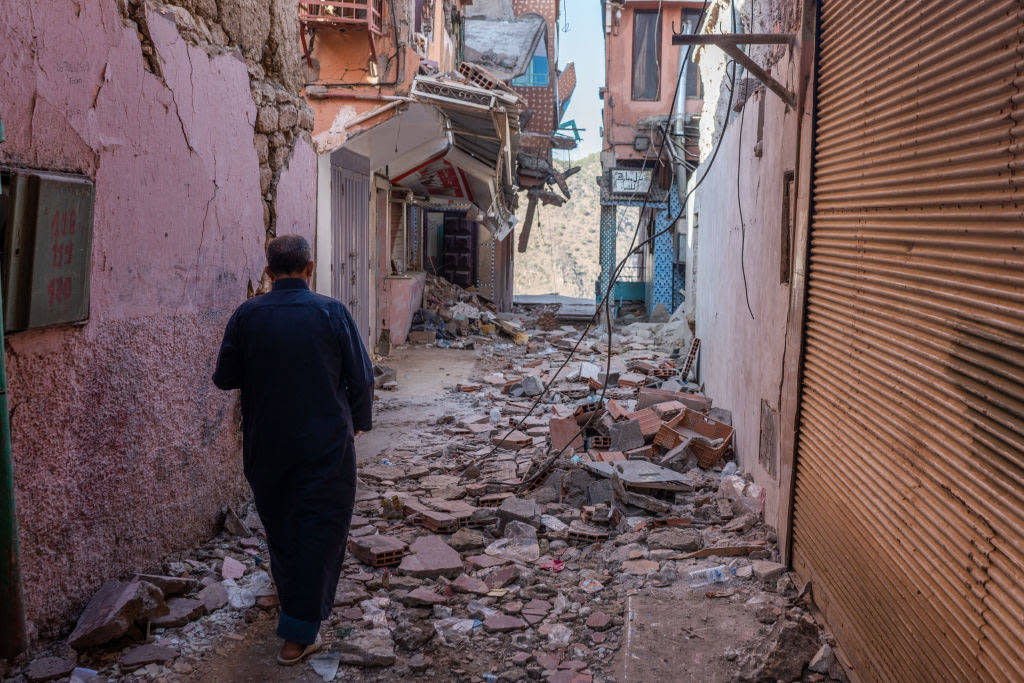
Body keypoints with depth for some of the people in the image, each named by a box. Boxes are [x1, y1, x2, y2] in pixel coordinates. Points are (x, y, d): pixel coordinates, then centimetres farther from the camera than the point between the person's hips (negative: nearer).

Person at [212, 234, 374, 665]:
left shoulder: (246, 316, -5)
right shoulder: (332, 313, -9)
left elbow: (224, 378, 1)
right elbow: (361, 378, -5)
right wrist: (359, 420, 12)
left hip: (266, 446, 3)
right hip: (324, 444, -3)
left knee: (280, 525, 21)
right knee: (319, 531, 4)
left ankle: (292, 599, 43)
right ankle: (299, 634, 5)